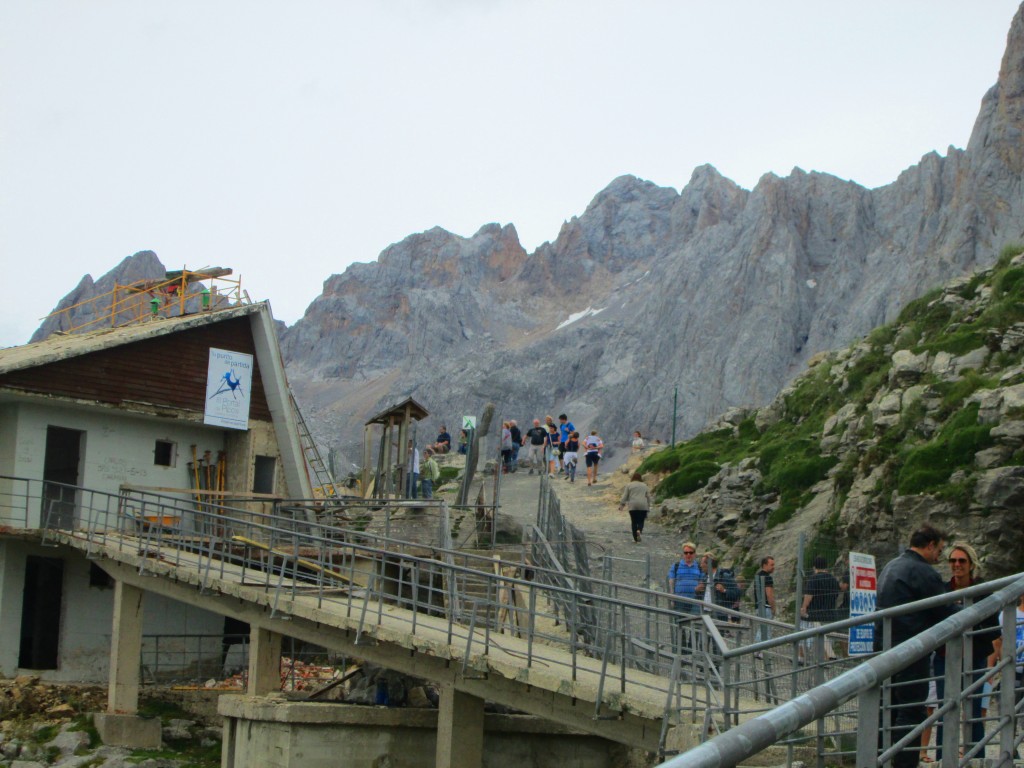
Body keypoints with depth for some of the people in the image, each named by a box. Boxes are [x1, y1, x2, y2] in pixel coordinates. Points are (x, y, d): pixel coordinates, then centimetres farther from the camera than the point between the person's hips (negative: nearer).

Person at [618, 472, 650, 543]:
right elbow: (648, 496, 13)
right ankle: (639, 531, -23)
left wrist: (621, 504, 3)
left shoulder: (629, 485, 5)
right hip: (643, 506, 1)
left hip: (633, 506, -1)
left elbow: (625, 496, 0)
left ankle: (635, 539, 3)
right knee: (641, 521, 7)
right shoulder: (644, 485, 13)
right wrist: (648, 507, 19)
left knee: (634, 522, 5)